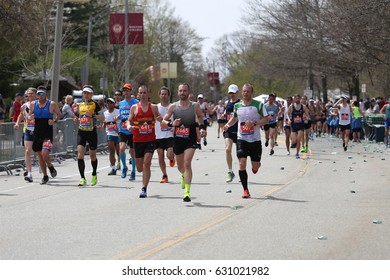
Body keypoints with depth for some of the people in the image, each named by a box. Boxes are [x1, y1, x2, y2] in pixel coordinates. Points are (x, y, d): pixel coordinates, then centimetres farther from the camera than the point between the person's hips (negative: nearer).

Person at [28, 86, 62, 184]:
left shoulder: (52, 104, -4)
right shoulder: (33, 104, 5)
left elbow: (59, 115, 6)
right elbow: (29, 117, 13)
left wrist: (54, 120, -13)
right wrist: (30, 118, -10)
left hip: (48, 133, -4)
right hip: (37, 133, 4)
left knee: (45, 153, -20)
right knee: (40, 155, 9)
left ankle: (50, 167, 11)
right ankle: (45, 176, 22)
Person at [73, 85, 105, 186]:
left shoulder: (95, 104, -3)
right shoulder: (80, 105, 11)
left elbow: (102, 118, -7)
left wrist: (92, 115, -21)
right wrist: (76, 119, -1)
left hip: (92, 132, -3)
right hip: (81, 132, 3)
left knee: (93, 155, 10)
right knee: (80, 154, -13)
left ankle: (94, 175, 35)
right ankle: (82, 179, -12)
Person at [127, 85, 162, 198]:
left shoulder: (153, 107, 5)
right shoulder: (134, 107, 4)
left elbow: (159, 118, 16)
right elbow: (129, 120, 6)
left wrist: (160, 118, -8)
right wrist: (129, 126, -17)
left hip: (150, 139, -1)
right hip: (138, 140, 1)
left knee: (146, 163, -17)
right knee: (140, 168, 5)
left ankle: (144, 189, -13)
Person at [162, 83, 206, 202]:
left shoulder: (195, 106, -4)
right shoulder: (173, 106, -1)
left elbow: (200, 117, 15)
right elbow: (163, 120, 5)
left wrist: (202, 128, -1)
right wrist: (171, 123, -15)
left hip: (190, 139, -3)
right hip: (178, 139, 3)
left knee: (187, 163, -19)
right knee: (180, 166, 18)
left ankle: (187, 192, -20)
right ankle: (184, 176, 56)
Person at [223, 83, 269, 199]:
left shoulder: (258, 105, -4)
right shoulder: (237, 105, 6)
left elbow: (266, 120, -4)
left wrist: (254, 123, -19)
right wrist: (228, 124, 3)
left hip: (255, 139, -1)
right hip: (242, 139, 1)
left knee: (255, 168, 4)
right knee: (242, 163, -14)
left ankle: (257, 164, 44)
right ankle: (245, 190, -6)